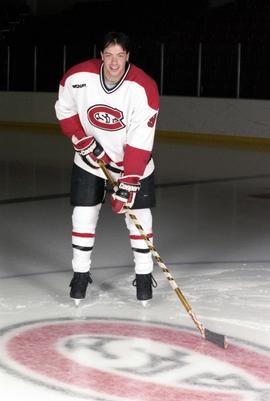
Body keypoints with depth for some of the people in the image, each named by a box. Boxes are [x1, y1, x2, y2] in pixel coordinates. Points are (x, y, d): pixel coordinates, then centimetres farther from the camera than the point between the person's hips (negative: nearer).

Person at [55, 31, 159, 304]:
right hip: (91, 159, 2)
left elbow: (139, 143, -27)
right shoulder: (78, 77, -19)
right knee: (83, 215, 1)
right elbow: (64, 110, 0)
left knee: (138, 216, -2)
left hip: (133, 161, -2)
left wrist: (128, 183, -30)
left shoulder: (144, 88, -26)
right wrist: (84, 141, -12)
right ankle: (80, 273, 16)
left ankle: (144, 275, 14)